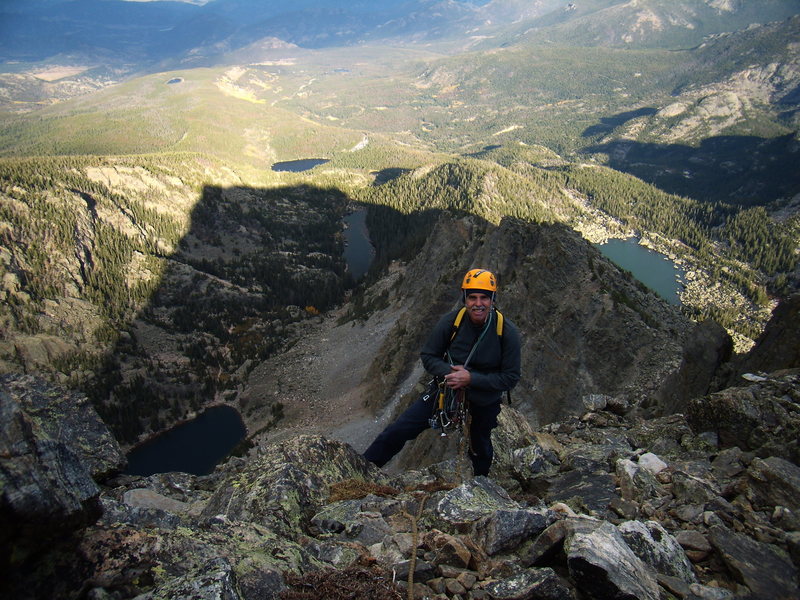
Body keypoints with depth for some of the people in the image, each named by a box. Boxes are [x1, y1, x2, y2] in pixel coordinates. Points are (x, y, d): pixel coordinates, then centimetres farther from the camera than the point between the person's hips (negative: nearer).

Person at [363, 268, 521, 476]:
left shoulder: (508, 332, -21)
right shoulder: (451, 321, -17)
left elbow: (511, 378, -17)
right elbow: (428, 355, -7)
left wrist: (471, 379, -29)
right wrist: (449, 373, -27)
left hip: (484, 402, 0)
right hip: (447, 389, 1)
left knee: (480, 450, 26)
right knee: (396, 432, -6)